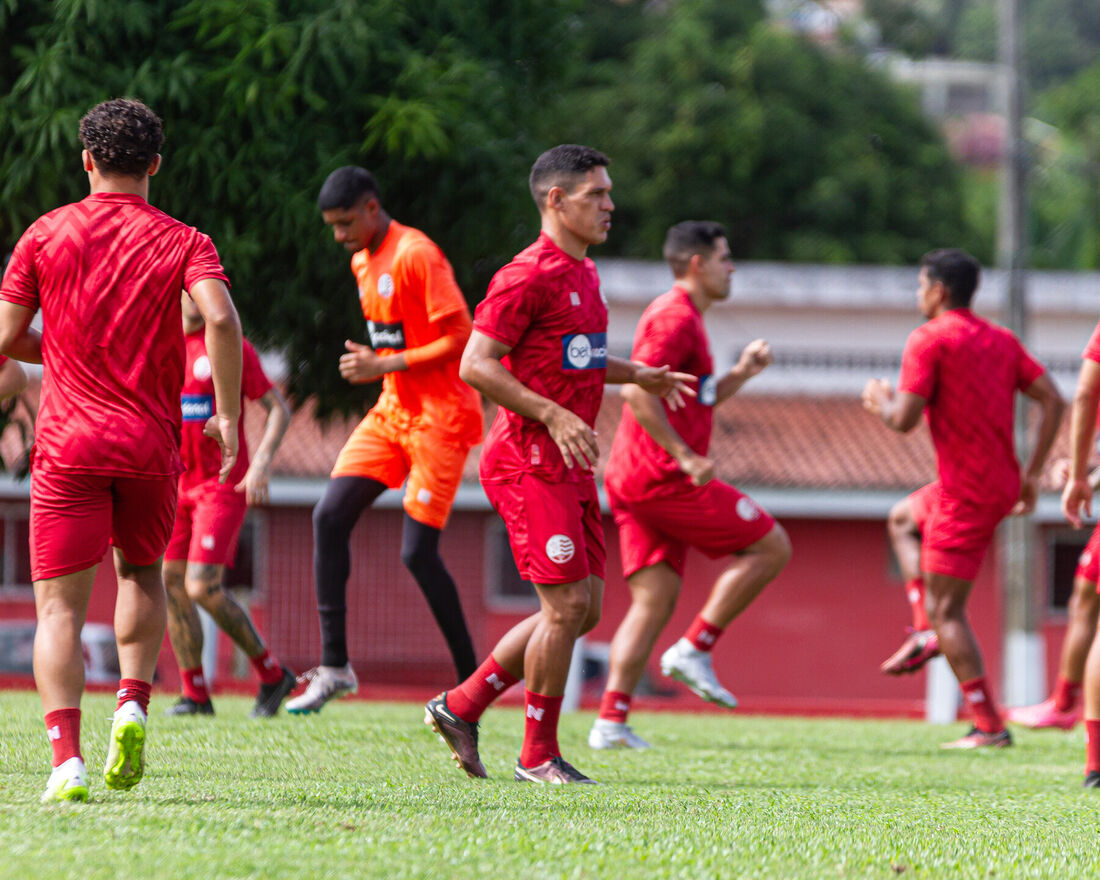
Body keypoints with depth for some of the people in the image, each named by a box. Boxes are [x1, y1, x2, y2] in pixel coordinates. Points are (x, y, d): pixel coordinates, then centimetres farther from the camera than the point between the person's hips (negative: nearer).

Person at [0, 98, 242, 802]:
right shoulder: (183, 241, 1)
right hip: (151, 446, 1)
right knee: (143, 572, 26)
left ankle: (67, 757, -20)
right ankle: (133, 705, 5)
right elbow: (221, 320, -17)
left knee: (61, 606, -2)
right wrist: (228, 416, -9)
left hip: (68, 446, -1)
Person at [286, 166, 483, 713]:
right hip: (392, 411, 9)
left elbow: (460, 339, -20)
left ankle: (470, 680, 1)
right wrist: (368, 364, 9)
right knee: (330, 515, -5)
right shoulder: (362, 262, 13)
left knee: (418, 552, -11)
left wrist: (384, 366, -20)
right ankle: (334, 665, -1)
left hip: (439, 417, -9)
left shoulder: (416, 256, -16)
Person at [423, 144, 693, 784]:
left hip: (571, 468, 10)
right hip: (530, 462, -10)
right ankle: (539, 756, 2)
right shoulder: (529, 276, -13)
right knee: (568, 605, -10)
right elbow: (476, 365, -17)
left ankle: (461, 707, 18)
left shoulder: (585, 274, 16)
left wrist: (638, 375, 19)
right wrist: (554, 416, -22)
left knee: (583, 608, 9)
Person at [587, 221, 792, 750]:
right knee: (772, 547, -2)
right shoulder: (676, 317, -11)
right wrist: (685, 457, -23)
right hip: (664, 478, -10)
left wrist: (740, 373, 18)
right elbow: (637, 391, -23)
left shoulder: (680, 317, 23)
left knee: (654, 598, 5)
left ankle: (611, 721, -4)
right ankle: (694, 649, -5)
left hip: (632, 481, 10)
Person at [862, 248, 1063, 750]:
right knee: (903, 520, 31)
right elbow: (1052, 400, 7)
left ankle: (988, 727, -6)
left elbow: (904, 419, -17)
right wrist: (1033, 474, 12)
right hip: (1002, 483, 9)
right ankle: (929, 633, 17)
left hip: (966, 492, -9)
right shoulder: (1001, 340, 11)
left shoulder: (929, 341, -11)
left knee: (947, 610, -3)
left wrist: (880, 401, 6)